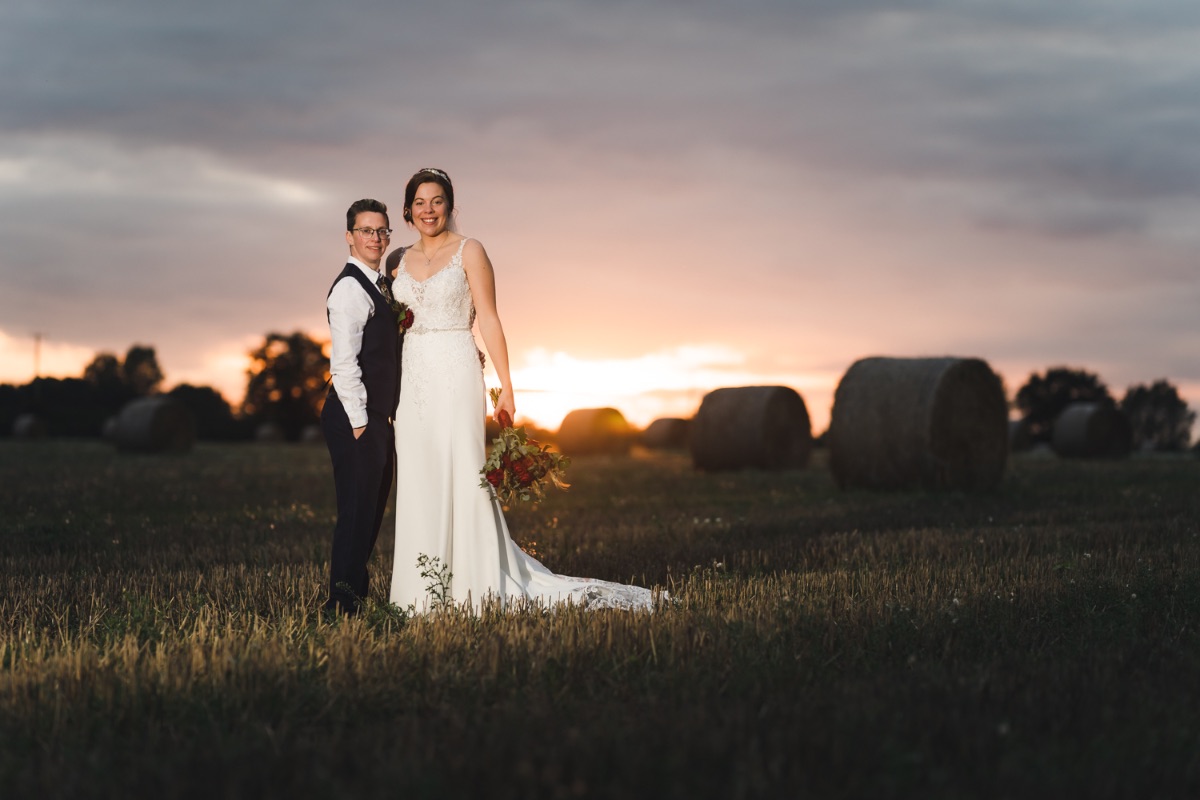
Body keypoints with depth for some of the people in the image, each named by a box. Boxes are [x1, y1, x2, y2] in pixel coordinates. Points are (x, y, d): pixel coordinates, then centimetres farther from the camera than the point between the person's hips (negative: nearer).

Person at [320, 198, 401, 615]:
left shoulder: (380, 285, 17)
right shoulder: (350, 288, -14)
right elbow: (344, 362, -21)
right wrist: (359, 422, -21)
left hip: (379, 417, 10)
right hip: (357, 419, -10)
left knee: (372, 509, 17)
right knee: (357, 510, -8)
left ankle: (354, 592, 28)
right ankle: (342, 602, -3)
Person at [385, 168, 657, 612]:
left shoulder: (469, 251, -2)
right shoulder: (399, 260, 12)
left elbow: (488, 320, -7)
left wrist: (505, 385, -12)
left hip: (456, 376, -5)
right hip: (412, 380, 5)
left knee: (463, 478, -6)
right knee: (417, 484, 6)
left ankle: (475, 591, -1)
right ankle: (424, 593, 12)